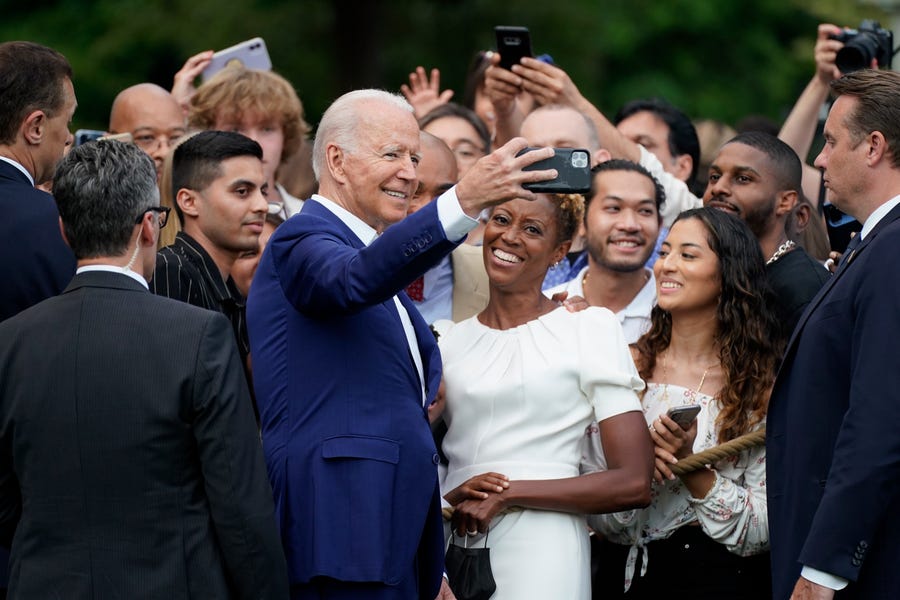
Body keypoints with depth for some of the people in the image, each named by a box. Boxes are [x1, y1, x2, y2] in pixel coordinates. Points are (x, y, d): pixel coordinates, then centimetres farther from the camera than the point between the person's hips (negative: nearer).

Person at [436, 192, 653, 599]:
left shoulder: (591, 328, 0)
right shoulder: (448, 343, 11)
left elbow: (634, 484, -6)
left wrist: (508, 495, -10)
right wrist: (449, 500, -7)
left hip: (541, 553, -4)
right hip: (452, 553, 4)